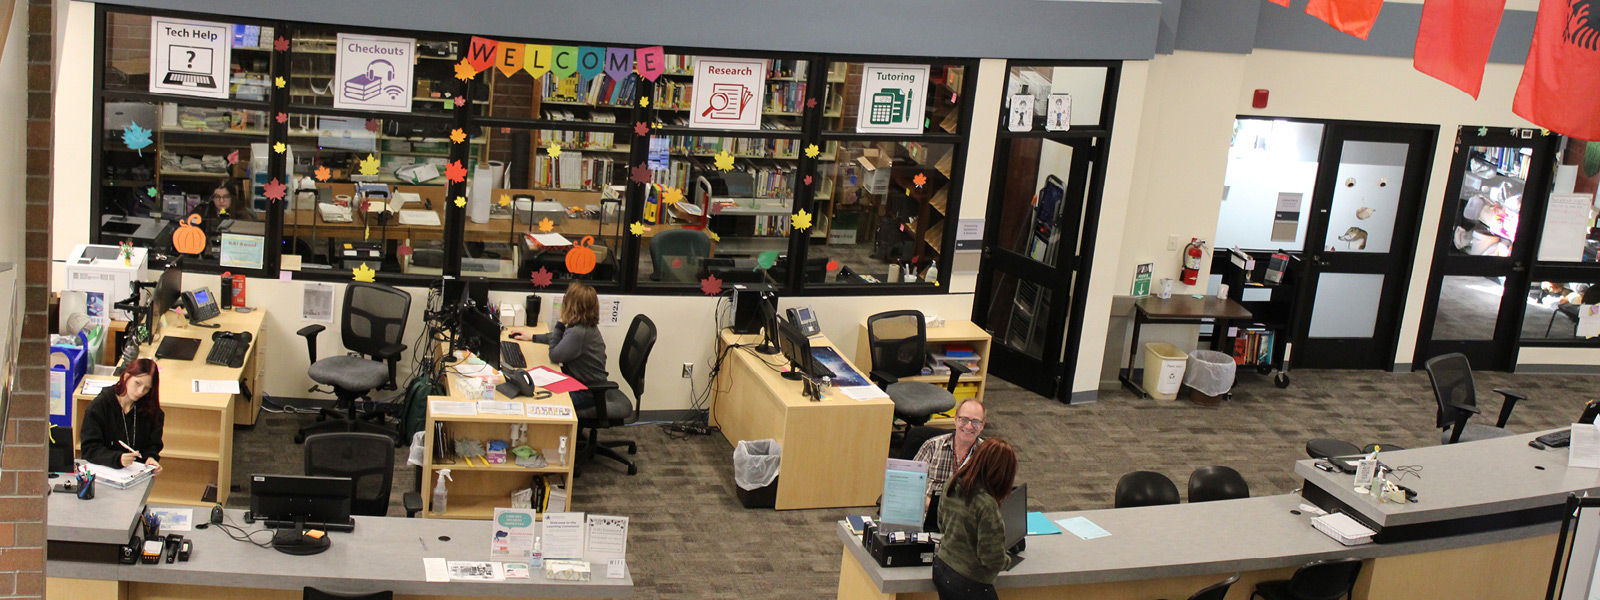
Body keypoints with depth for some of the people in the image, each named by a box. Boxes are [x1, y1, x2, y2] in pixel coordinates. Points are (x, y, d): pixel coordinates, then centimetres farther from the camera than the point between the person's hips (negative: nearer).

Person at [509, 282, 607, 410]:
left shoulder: (579, 332, -30)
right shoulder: (585, 327, 2)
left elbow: (554, 355, -21)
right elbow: (562, 339, 22)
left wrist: (559, 324, -15)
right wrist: (531, 337, 24)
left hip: (586, 393, -10)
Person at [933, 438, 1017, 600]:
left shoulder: (953, 485, -4)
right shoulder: (987, 505, -26)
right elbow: (993, 560, -22)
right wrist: (1007, 561, -2)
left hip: (941, 568, 7)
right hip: (970, 584, -7)